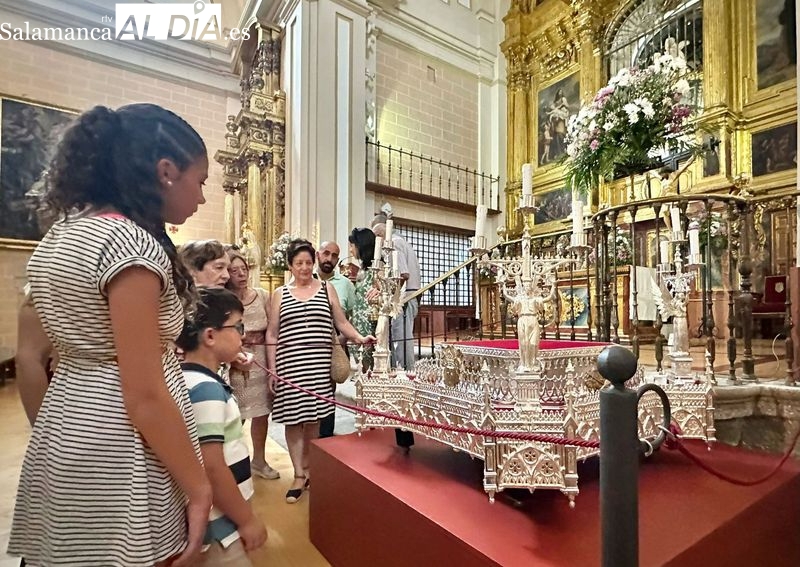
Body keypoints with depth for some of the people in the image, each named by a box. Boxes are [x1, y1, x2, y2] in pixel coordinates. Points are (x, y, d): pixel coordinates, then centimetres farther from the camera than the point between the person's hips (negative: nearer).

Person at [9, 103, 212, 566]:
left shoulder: (60, 236, 6)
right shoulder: (131, 243, -22)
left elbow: (30, 360, 11)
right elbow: (144, 394, -23)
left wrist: (52, 436, 20)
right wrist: (199, 488, -14)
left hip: (67, 436, 9)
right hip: (118, 452, -9)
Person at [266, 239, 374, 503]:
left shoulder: (327, 289, 8)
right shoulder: (280, 294, 8)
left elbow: (341, 323, 8)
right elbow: (272, 334, 8)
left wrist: (360, 337, -10)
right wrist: (271, 368, 2)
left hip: (319, 363, 0)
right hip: (289, 362, 0)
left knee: (314, 416, 5)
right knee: (293, 417, 2)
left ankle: (307, 468, 25)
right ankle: (299, 476, 14)